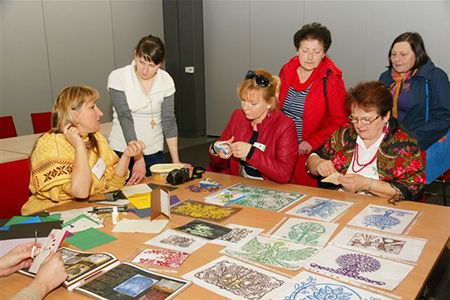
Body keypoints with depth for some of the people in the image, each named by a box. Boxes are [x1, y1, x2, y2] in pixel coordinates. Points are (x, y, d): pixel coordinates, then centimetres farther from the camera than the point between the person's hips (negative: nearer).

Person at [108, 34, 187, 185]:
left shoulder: (166, 81, -4)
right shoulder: (117, 77, -11)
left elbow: (169, 121, -3)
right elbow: (125, 119, -16)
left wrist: (176, 162, -7)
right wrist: (138, 159, -22)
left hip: (155, 153, 2)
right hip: (122, 152, -2)